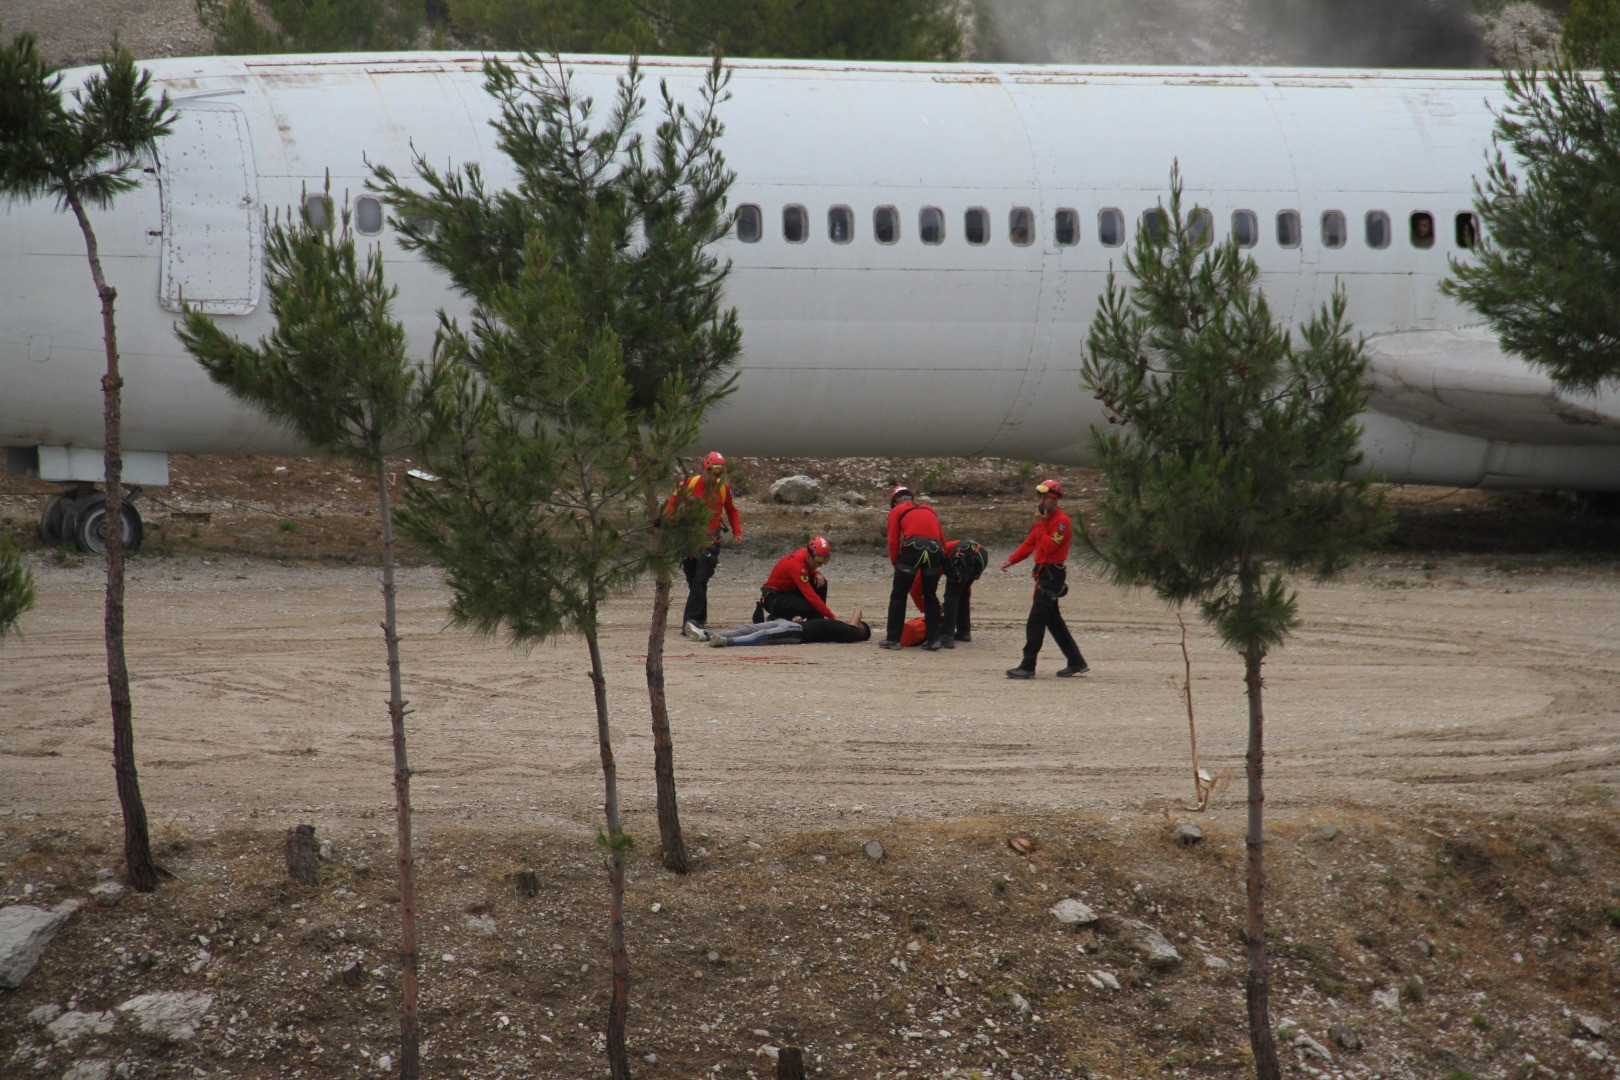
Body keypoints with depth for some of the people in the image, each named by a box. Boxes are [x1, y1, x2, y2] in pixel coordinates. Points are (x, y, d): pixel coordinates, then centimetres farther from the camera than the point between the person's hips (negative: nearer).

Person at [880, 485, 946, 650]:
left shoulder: (896, 511, 17)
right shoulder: (929, 510, 30)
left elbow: (893, 541, 7)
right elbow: (942, 538, 23)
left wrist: (895, 563, 16)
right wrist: (941, 563, 26)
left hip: (913, 548, -4)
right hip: (935, 549, 4)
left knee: (898, 595, 6)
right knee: (930, 595, 16)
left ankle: (893, 639, 6)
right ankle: (934, 640, 13)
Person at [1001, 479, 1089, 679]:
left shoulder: (1062, 521, -13)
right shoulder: (1044, 519, 18)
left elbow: (1049, 546, -22)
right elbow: (1029, 543, 17)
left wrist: (1040, 525, -17)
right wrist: (1011, 560, 6)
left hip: (1053, 574, -10)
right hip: (1044, 573, 10)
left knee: (1036, 621, -11)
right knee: (1053, 621, 13)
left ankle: (1028, 667, -12)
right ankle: (1076, 663, 20)